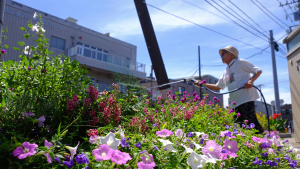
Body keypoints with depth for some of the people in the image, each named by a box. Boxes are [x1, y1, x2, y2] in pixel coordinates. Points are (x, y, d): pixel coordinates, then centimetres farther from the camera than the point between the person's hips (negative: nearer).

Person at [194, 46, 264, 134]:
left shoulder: (240, 62, 3)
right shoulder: (226, 72, 22)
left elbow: (258, 71, 1)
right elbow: (217, 87, 27)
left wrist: (251, 80, -18)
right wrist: (203, 84, 18)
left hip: (246, 98, -7)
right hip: (235, 102, 8)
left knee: (251, 121, -16)